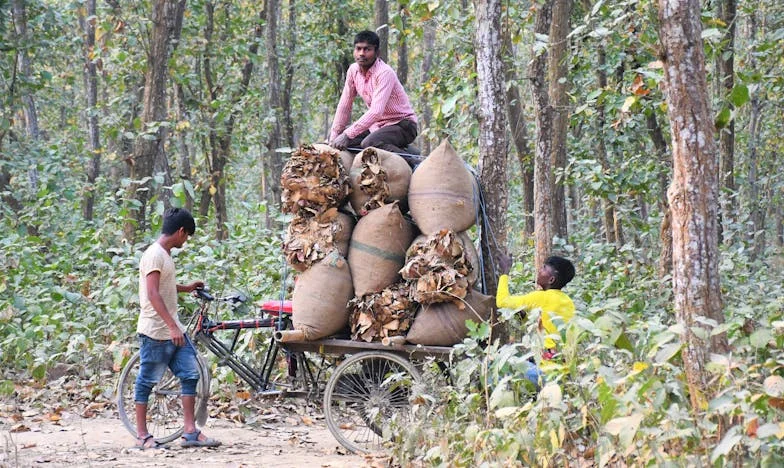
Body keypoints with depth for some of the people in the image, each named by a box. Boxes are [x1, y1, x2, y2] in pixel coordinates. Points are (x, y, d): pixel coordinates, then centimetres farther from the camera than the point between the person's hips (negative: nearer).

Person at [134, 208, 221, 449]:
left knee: (190, 375, 4)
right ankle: (142, 436, 7)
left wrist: (187, 288, 39)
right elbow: (153, 294, -23)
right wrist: (172, 327, -27)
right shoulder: (154, 255, -16)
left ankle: (190, 432, 5)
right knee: (147, 381, 0)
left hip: (173, 330, 10)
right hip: (156, 332, -10)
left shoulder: (165, 254, 14)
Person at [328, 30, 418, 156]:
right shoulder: (353, 70, -1)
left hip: (401, 125, -8)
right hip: (377, 125, 8)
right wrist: (335, 134, -4)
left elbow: (376, 112, -33)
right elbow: (344, 106, 6)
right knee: (335, 136, -6)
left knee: (369, 143, -35)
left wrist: (347, 135, -37)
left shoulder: (385, 73, -23)